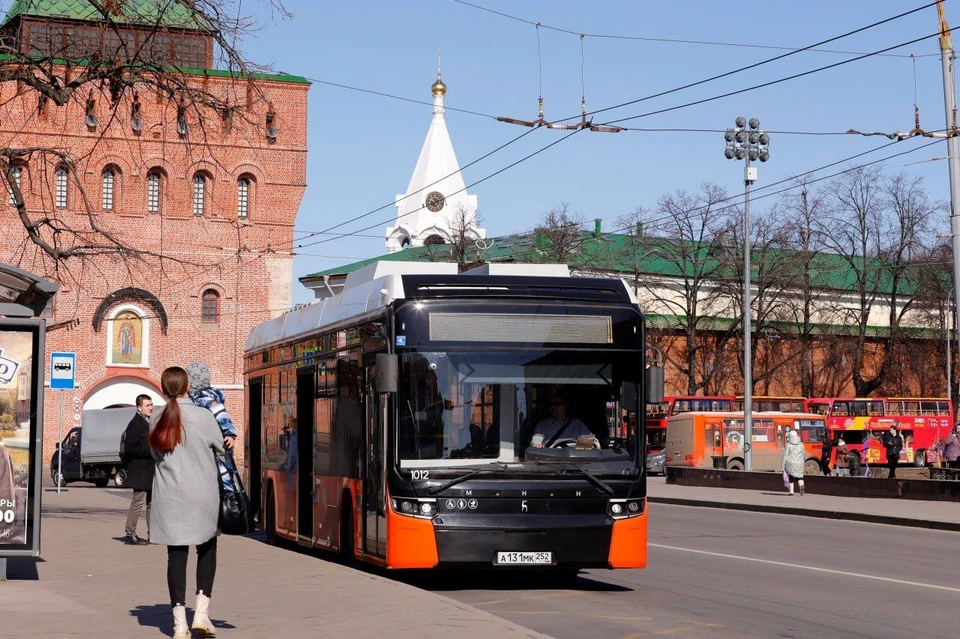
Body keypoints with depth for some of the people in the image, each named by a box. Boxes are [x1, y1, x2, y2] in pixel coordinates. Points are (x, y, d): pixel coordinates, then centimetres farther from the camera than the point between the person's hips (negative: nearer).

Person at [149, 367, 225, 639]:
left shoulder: (158, 421, 3)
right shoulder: (204, 416, -8)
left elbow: (155, 453, 11)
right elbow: (221, 448, 3)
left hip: (169, 498, 2)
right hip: (202, 496, -2)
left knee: (176, 555, 4)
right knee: (207, 548, 15)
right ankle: (201, 611, 4)